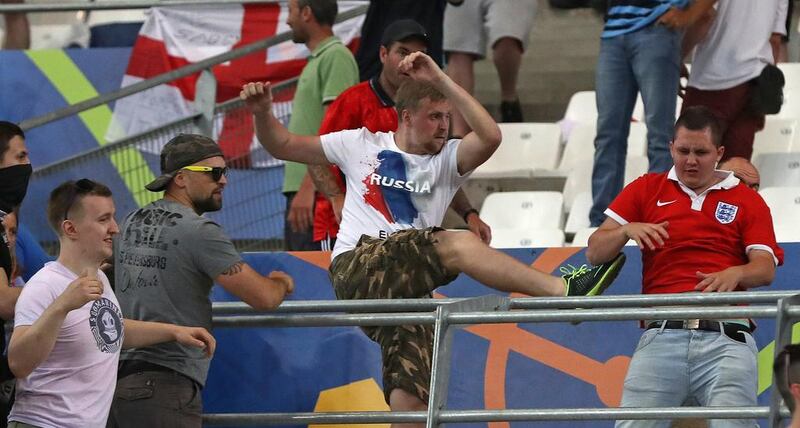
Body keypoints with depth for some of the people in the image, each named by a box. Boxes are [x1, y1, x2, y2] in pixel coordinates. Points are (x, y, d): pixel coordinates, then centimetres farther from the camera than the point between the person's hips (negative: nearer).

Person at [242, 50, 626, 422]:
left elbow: (490, 137, -6)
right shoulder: (362, 145, 16)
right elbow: (283, 146, 21)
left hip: (407, 290, 3)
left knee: (410, 403, -10)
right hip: (356, 271, -3)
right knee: (458, 245, -27)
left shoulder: (447, 160, 15)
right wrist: (263, 113, 2)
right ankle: (563, 290, -33)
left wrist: (441, 80, -7)